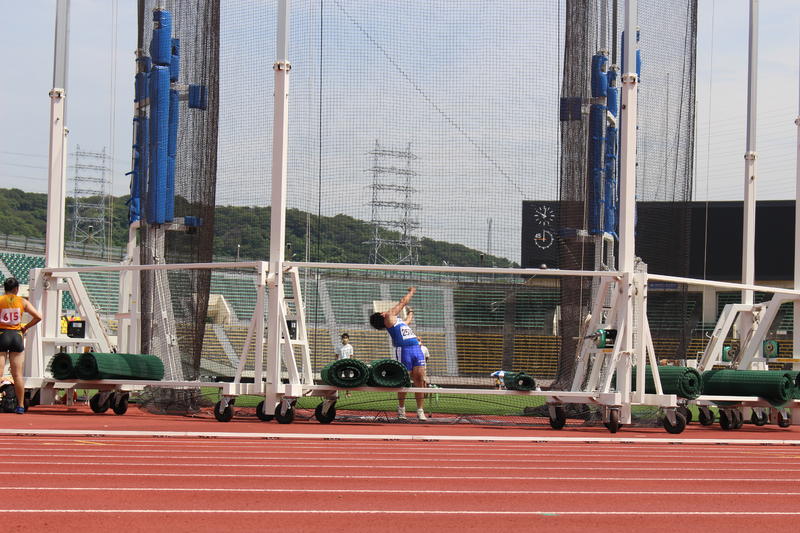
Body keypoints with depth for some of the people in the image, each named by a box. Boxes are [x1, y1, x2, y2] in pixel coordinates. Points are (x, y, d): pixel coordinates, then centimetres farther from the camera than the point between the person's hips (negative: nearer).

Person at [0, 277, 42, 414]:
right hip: (17, 336, 2)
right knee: (17, 374, 8)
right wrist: (26, 327, 10)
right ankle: (20, 406, 11)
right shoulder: (22, 301, 4)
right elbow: (38, 317, -2)